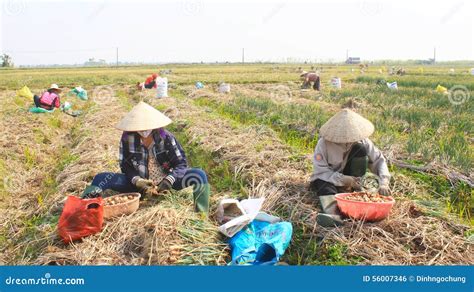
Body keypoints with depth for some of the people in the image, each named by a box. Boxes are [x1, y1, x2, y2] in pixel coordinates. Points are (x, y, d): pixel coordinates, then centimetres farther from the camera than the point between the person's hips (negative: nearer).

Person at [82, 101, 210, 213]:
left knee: (199, 175, -25)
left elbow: (181, 163, -11)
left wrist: (169, 180, -30)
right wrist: (138, 181, -24)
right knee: (101, 178, -16)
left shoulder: (166, 137, -12)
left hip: (166, 181, -1)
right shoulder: (127, 138, -10)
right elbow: (126, 166, -4)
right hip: (141, 183, 1)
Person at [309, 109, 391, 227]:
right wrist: (342, 180, -36)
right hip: (328, 178, -2)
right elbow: (320, 171, -24)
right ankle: (333, 213, -65)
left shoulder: (361, 141, -15)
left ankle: (352, 189, -17)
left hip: (349, 178, 2)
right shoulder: (324, 143, -24)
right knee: (324, 184, -39)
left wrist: (384, 183, -29)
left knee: (360, 149, -21)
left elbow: (379, 160, -13)